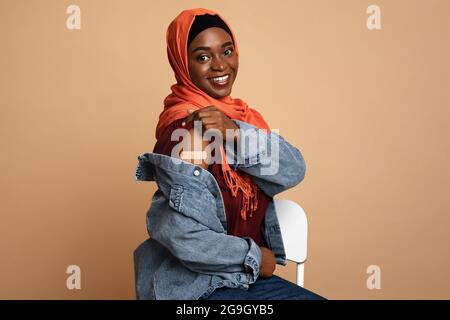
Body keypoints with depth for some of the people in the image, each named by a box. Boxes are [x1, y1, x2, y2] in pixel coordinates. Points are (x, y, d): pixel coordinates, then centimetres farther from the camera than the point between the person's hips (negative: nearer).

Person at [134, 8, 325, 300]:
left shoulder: (241, 117, 2)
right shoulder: (185, 129, -20)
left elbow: (294, 170, -10)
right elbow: (185, 238, -26)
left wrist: (236, 133, -25)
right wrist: (255, 256, -13)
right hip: (197, 285, -6)